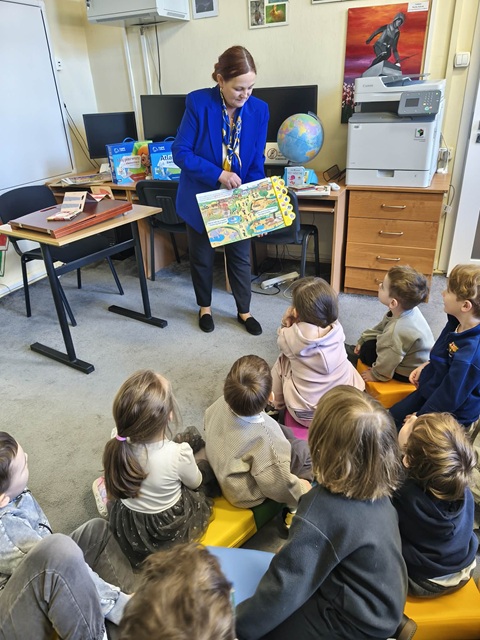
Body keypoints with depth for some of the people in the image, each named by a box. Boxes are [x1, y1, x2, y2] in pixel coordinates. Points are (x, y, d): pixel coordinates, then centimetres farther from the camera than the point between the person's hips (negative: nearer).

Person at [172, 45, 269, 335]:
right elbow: (181, 152, -15)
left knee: (241, 257, 10)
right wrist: (218, 174, -26)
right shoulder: (198, 102, -16)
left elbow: (257, 163, -4)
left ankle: (244, 311, 30)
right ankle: (205, 307, 36)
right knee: (202, 257, 13)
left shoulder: (259, 109, -8)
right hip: (201, 197, -1)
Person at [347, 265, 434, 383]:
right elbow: (380, 328, 6)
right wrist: (363, 340, 10)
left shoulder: (396, 331, -40)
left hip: (410, 373, -8)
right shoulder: (408, 310, -12)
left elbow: (386, 365, -28)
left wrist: (375, 375, -10)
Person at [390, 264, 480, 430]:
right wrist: (425, 366, 0)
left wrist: (420, 418, -14)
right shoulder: (457, 323, -11)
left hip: (449, 413, -8)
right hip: (430, 390, 8)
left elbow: (450, 397, -27)